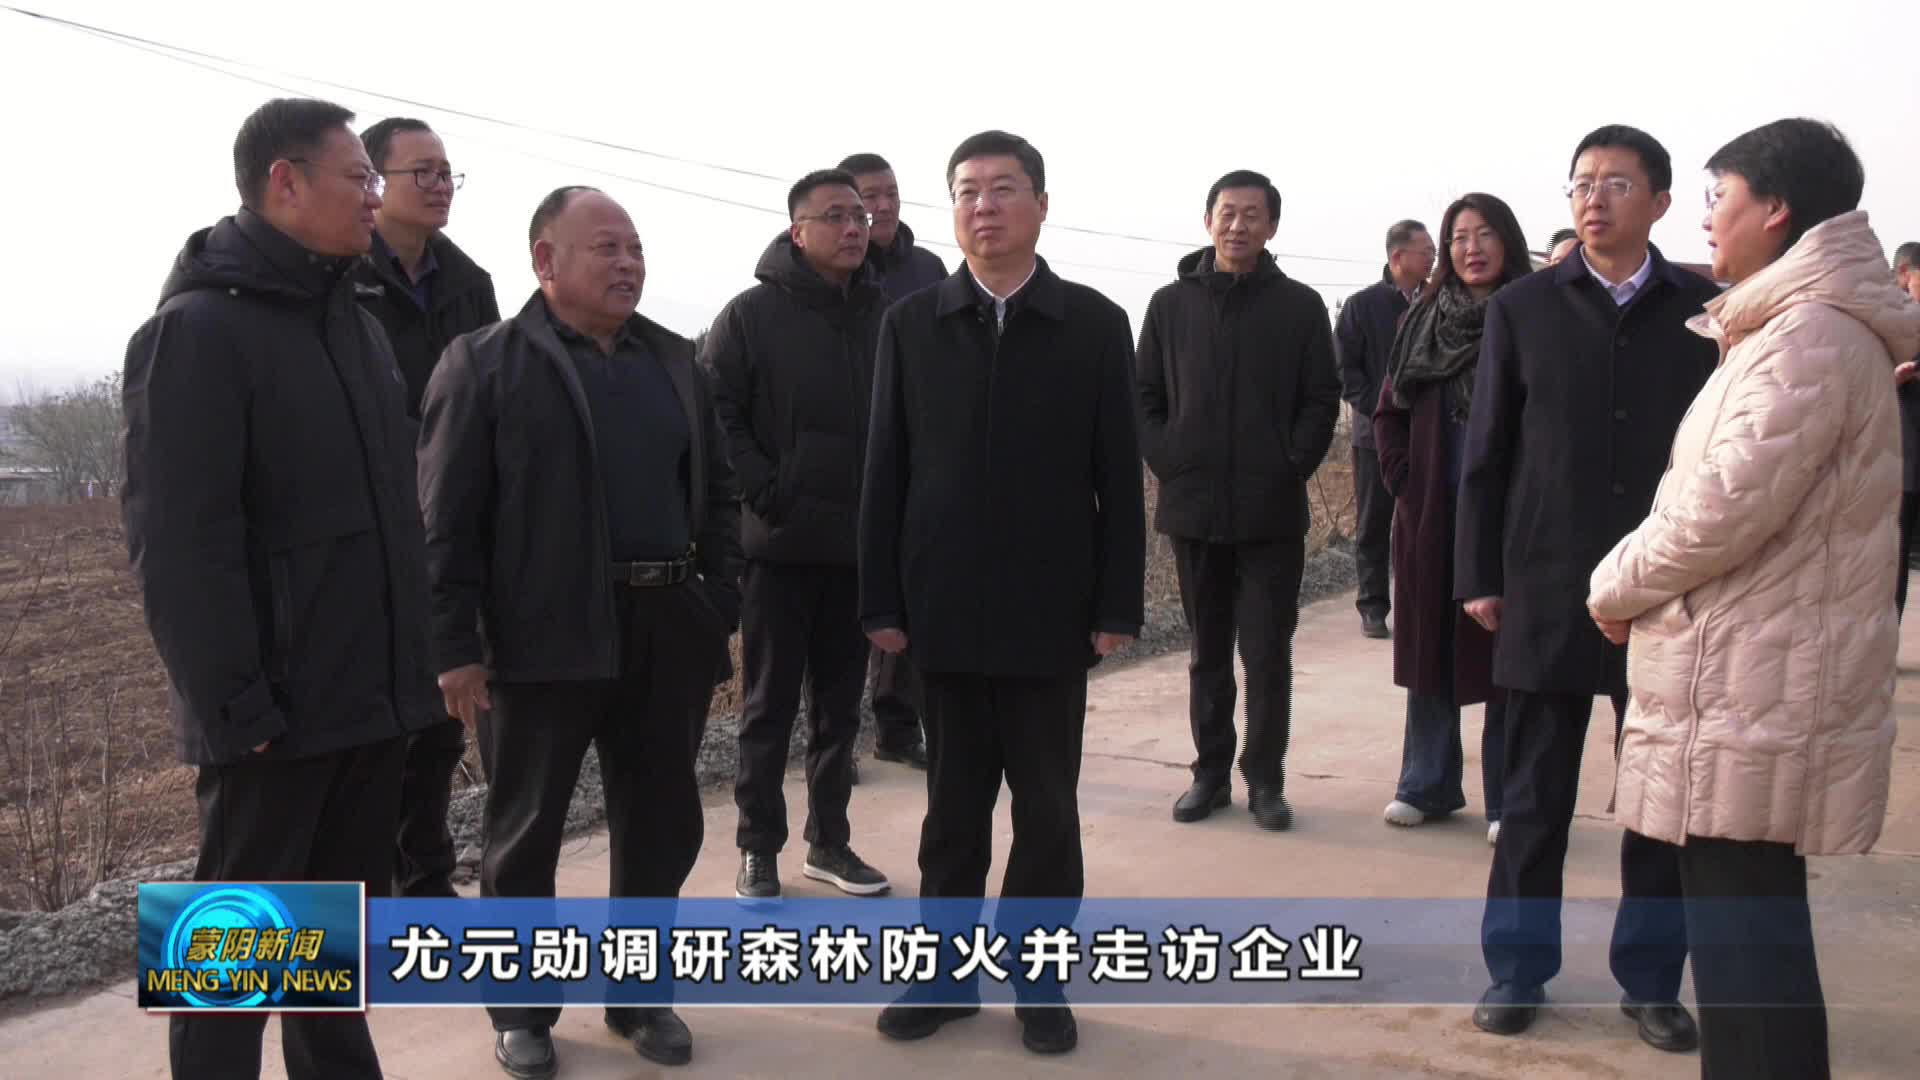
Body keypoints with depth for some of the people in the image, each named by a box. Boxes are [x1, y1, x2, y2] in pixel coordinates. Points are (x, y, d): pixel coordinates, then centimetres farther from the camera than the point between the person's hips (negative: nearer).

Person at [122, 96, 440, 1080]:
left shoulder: (353, 323, 14)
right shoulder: (199, 329, -12)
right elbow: (177, 537, -18)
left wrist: (410, 656, 13)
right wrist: (234, 704, -21)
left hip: (370, 692, 8)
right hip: (277, 707, -8)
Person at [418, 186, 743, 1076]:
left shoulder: (675, 361, 13)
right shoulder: (485, 363, -2)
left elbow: (717, 493, 15)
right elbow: (447, 519, -7)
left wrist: (722, 612, 7)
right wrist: (456, 647, -11)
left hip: (667, 632, 5)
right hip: (543, 635, -4)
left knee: (661, 826, 11)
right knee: (525, 832, 8)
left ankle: (641, 994, 28)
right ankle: (521, 1009, 24)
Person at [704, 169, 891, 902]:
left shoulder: (884, 317, 6)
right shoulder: (753, 314, -4)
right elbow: (715, 413, -8)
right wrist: (764, 492, -15)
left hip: (860, 544, 4)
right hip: (781, 542, -3)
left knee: (840, 705, 13)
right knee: (770, 705, 5)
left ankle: (828, 840, 25)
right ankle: (759, 848, 16)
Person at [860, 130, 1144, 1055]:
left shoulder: (1094, 324, 0)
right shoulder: (910, 325, 4)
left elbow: (1118, 477, -1)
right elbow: (885, 472, 2)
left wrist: (1118, 606, -5)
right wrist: (882, 602, -2)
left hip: (1051, 611, -1)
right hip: (946, 610, 1)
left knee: (1048, 805, 8)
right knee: (954, 803, 11)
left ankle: (1039, 980, 22)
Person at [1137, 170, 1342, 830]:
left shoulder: (1299, 307, 3)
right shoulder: (1170, 304, 7)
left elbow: (1322, 400, 3)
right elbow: (1144, 396, 9)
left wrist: (1291, 467, -8)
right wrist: (1167, 462, -3)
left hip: (1272, 513, -2)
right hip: (1194, 508, 2)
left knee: (1268, 653, 1)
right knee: (1208, 652, 11)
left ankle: (1265, 777, 12)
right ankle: (1210, 772, 20)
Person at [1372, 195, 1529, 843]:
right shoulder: (1423, 321, 9)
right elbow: (1389, 411, 13)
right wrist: (1402, 479, 3)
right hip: (1429, 515, 4)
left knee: (1503, 654, 1)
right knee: (1429, 649, 10)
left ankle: (1506, 800, 12)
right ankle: (1427, 786, 22)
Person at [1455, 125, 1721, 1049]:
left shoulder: (1704, 311, 3)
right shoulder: (1522, 308, 3)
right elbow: (1486, 452, 4)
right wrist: (1479, 576, 0)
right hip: (1548, 591, 0)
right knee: (1535, 796, 8)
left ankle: (1651, 978, 22)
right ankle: (1517, 969, 21)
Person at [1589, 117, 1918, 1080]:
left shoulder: (1810, 334, -15)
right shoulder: (1788, 326, 18)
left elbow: (1725, 504, -20)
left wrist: (1615, 584, -8)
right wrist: (1637, 579, 10)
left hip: (1757, 686, -10)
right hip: (1751, 674, 10)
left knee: (1743, 927, -4)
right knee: (1746, 918, 15)